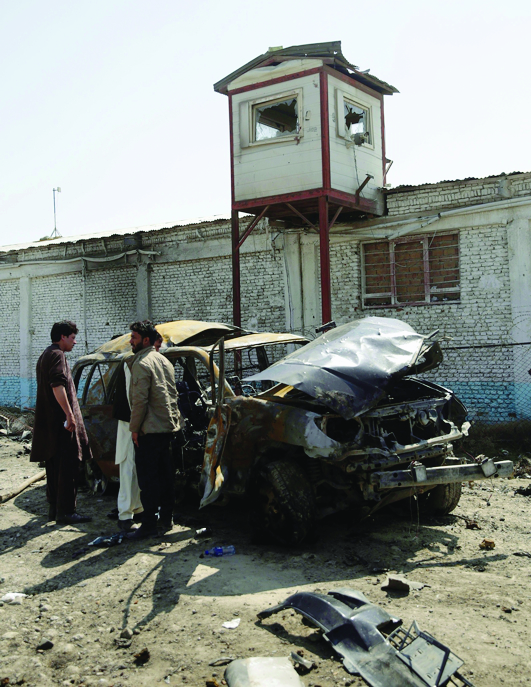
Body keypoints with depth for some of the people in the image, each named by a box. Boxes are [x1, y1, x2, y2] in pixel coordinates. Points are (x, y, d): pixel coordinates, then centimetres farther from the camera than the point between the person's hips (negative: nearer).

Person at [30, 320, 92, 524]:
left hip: (48, 422, 11)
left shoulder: (45, 355, 22)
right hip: (60, 421, -11)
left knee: (54, 467, 14)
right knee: (68, 467, -8)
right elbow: (58, 387, -22)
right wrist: (69, 415, -24)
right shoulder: (57, 355, -11)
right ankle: (65, 511, -7)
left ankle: (54, 508, 19)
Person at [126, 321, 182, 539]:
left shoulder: (141, 363, -12)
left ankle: (149, 524, -2)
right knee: (166, 474, 13)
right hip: (169, 426, 9)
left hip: (150, 429, -9)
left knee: (147, 477, -4)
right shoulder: (165, 361, 16)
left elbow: (139, 400, -17)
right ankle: (166, 519, 21)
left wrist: (134, 428, -11)